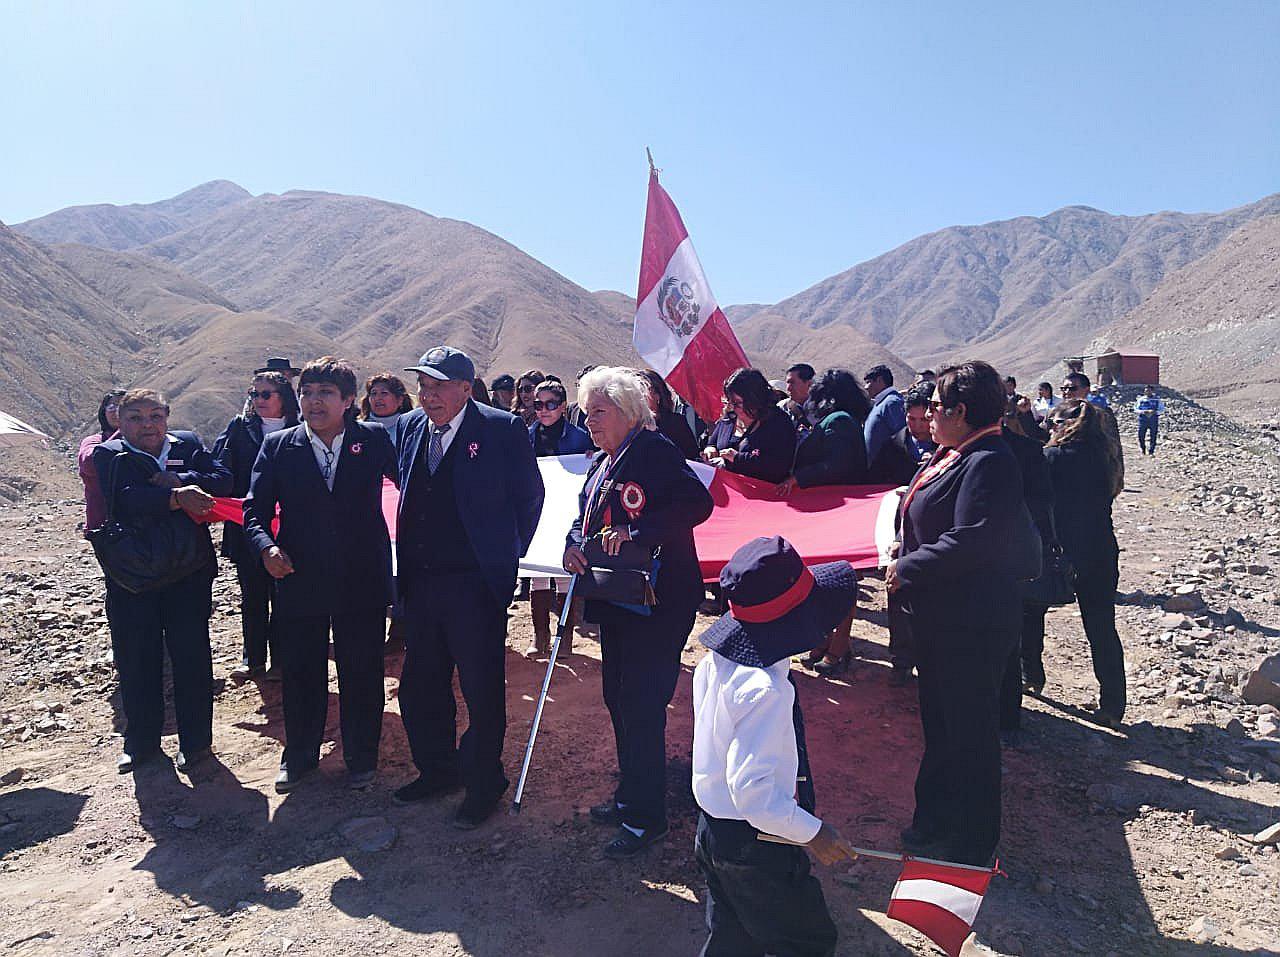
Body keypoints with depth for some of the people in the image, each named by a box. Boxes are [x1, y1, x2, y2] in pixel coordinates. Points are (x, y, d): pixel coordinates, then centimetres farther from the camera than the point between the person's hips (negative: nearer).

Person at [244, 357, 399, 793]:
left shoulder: (375, 439, -2)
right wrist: (266, 546, -16)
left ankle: (361, 758, 30)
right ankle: (299, 756, 37)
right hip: (298, 577, 2)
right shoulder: (278, 446, 1)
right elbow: (255, 510, 1)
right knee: (299, 674, 15)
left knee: (362, 674, 10)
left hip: (362, 579, -1)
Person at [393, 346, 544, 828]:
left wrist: (506, 555, 4)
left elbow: (529, 497, -3)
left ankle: (484, 784, 25)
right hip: (421, 584, 6)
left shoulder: (502, 429, -10)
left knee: (483, 692, 6)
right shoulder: (411, 427, 7)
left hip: (475, 585, -6)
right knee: (420, 688, 17)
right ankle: (437, 770, 38)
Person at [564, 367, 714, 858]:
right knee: (618, 700, 18)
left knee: (642, 707, -3)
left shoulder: (655, 451, -13)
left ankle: (646, 817, 13)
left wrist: (634, 530, -29)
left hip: (658, 603, -9)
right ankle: (631, 795, 35)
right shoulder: (600, 464, 15)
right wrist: (573, 544, -5)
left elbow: (697, 503, -23)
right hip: (615, 602, 9)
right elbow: (584, 517, 17)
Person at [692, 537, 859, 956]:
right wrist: (811, 831, -17)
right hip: (757, 848, -8)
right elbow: (752, 791, -31)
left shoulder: (716, 661, -4)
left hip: (713, 830, 8)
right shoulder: (765, 690, -31)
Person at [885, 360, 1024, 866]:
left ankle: (971, 845, 23)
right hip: (941, 618, 10)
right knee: (939, 723, 22)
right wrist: (908, 554, 6)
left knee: (968, 732, 5)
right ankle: (935, 822, 39)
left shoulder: (988, 463, -21)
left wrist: (907, 570, -19)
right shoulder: (952, 455, 11)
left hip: (971, 625, -10)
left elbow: (969, 542, -28)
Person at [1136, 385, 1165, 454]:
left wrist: (1154, 412, -17)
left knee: (1153, 436, 0)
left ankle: (1151, 452, 9)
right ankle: (1143, 450, 22)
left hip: (1154, 420, -1)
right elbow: (1136, 409, 6)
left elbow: (1162, 410, 2)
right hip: (1143, 419, 1)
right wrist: (1143, 411, -14)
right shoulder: (1141, 399, 7)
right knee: (1141, 436, 0)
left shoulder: (1157, 399, 4)